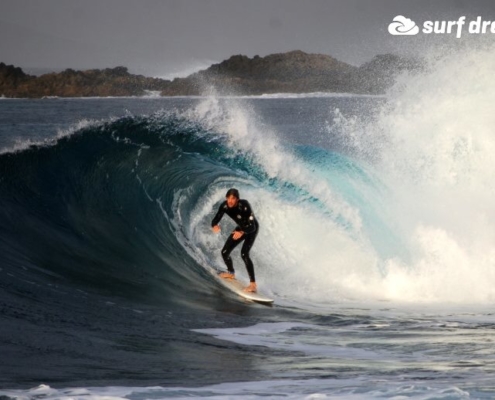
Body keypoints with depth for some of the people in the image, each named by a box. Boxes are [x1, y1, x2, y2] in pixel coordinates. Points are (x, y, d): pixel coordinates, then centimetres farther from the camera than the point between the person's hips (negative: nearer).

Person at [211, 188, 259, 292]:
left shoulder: (244, 206, -36)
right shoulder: (224, 206, -22)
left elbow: (252, 226, -36)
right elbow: (215, 220, -16)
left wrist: (241, 233, -55)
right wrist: (214, 226, -40)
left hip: (251, 229, -6)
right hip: (241, 228, 6)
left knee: (244, 253, -26)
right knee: (224, 252, 2)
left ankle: (253, 284, -26)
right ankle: (231, 273, 34)